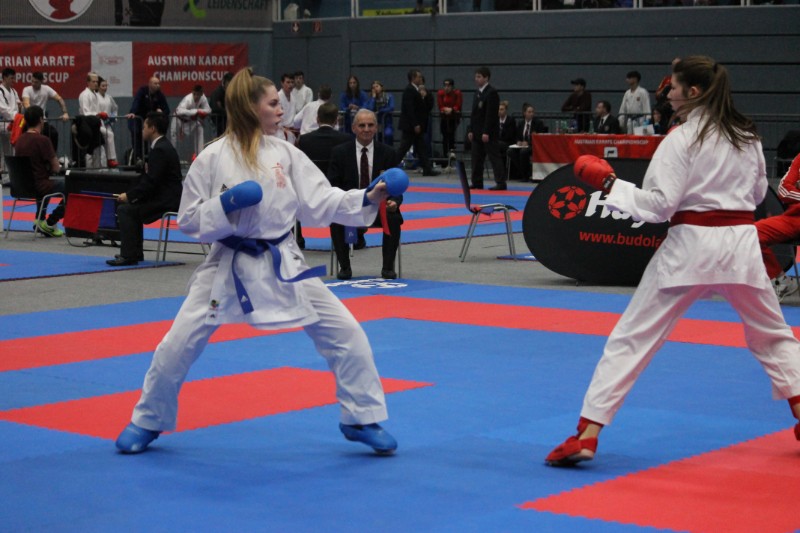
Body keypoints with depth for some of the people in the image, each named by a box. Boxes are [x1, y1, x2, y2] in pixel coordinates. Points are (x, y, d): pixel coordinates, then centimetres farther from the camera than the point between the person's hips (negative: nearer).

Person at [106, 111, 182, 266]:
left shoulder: (160, 150, -17)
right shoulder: (163, 146, 16)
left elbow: (151, 182, -22)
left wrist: (129, 195, -14)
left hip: (166, 200, -11)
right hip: (165, 196, 11)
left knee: (125, 209, -14)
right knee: (131, 206, 24)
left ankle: (128, 255, -12)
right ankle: (135, 253, 24)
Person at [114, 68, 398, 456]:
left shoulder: (285, 153, 0)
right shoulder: (213, 158, -9)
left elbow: (321, 203, -1)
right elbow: (189, 221, -6)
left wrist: (368, 199, -13)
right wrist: (226, 204, -22)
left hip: (282, 263, 3)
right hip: (230, 265, -3)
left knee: (346, 334, -2)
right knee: (177, 346, -3)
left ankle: (362, 420, 15)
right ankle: (148, 421, 21)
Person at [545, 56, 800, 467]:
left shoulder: (682, 139, -9)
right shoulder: (748, 135, 9)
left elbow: (657, 204, -13)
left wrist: (607, 182, -6)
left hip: (691, 246, -5)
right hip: (741, 242, 5)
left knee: (630, 338, -2)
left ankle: (586, 435, -6)